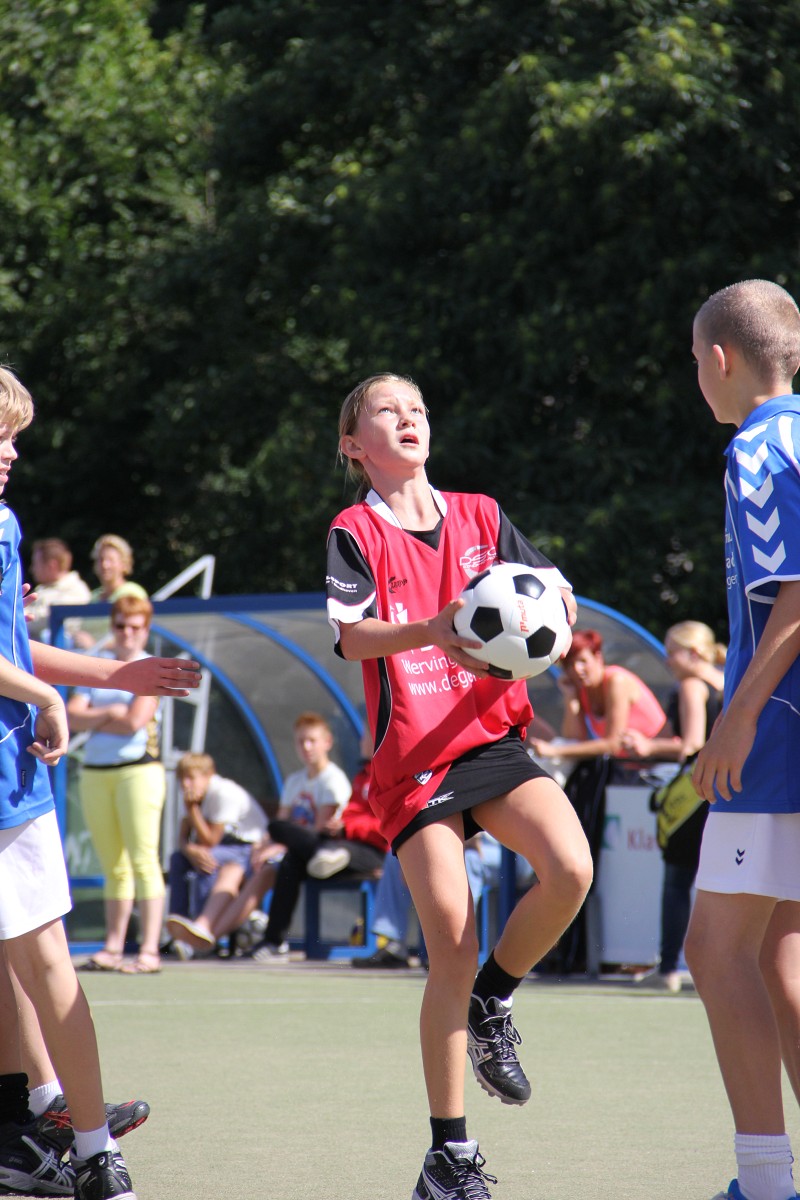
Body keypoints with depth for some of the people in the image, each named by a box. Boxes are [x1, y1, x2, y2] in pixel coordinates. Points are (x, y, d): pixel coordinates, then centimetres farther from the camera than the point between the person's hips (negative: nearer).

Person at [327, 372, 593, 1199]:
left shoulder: (480, 515, 13)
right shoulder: (355, 532, 1)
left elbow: (554, 596, 9)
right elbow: (352, 637, -14)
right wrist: (432, 631, -33)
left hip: (492, 736, 3)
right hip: (412, 758, -3)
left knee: (570, 867, -25)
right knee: (451, 948, -10)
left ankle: (491, 1003, 5)